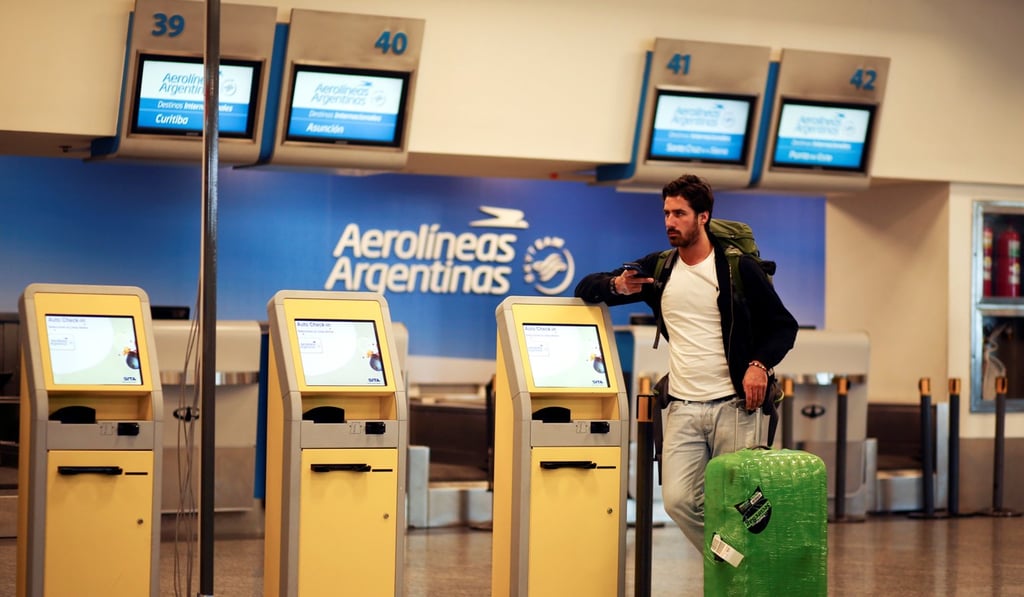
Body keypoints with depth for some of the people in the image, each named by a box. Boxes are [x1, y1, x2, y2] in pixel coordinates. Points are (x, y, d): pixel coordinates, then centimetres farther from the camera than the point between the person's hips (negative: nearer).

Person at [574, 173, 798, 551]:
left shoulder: (739, 268, -1)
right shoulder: (657, 269, 9)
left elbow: (783, 326, 5)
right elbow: (586, 289, 14)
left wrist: (760, 364, -14)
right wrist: (617, 286, -9)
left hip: (732, 406, -3)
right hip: (682, 407, 3)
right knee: (677, 500, -9)